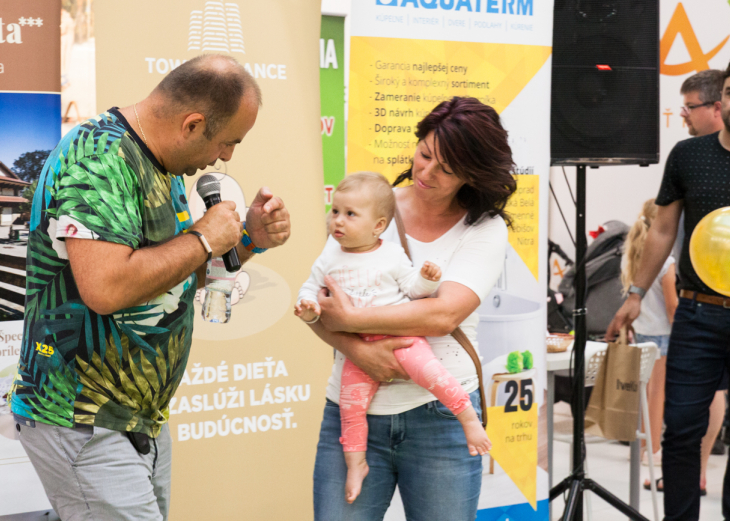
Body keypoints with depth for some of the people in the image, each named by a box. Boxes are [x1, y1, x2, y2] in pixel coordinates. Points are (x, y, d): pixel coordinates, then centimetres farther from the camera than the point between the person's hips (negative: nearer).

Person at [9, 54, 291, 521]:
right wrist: (204, 239, -18)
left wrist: (249, 239, 5)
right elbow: (105, 287, -31)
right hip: (82, 425, -9)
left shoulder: (161, 165, 11)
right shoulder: (99, 155, -19)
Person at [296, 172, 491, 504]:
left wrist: (426, 278, -18)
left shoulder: (392, 256, -2)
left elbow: (412, 288, 3)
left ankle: (468, 416, -15)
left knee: (424, 368, -28)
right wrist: (307, 307, -10)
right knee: (350, 401, -2)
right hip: (360, 346, 3)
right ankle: (355, 464, 13)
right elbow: (311, 287, 11)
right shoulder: (329, 259, 5)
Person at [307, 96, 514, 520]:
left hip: (439, 417, -1)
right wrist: (356, 348, -15)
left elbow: (443, 315, -15)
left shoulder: (485, 229, 0)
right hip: (354, 411, 2)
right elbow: (315, 302, 3)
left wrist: (351, 319, -15)